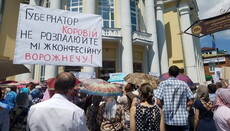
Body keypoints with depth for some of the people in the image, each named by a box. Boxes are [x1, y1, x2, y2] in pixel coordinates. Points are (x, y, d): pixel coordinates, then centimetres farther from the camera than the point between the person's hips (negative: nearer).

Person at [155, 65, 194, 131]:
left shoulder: (163, 84, -6)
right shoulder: (184, 84, 3)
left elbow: (158, 102, -12)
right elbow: (191, 102, 3)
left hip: (169, 120, -2)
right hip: (183, 120, 2)